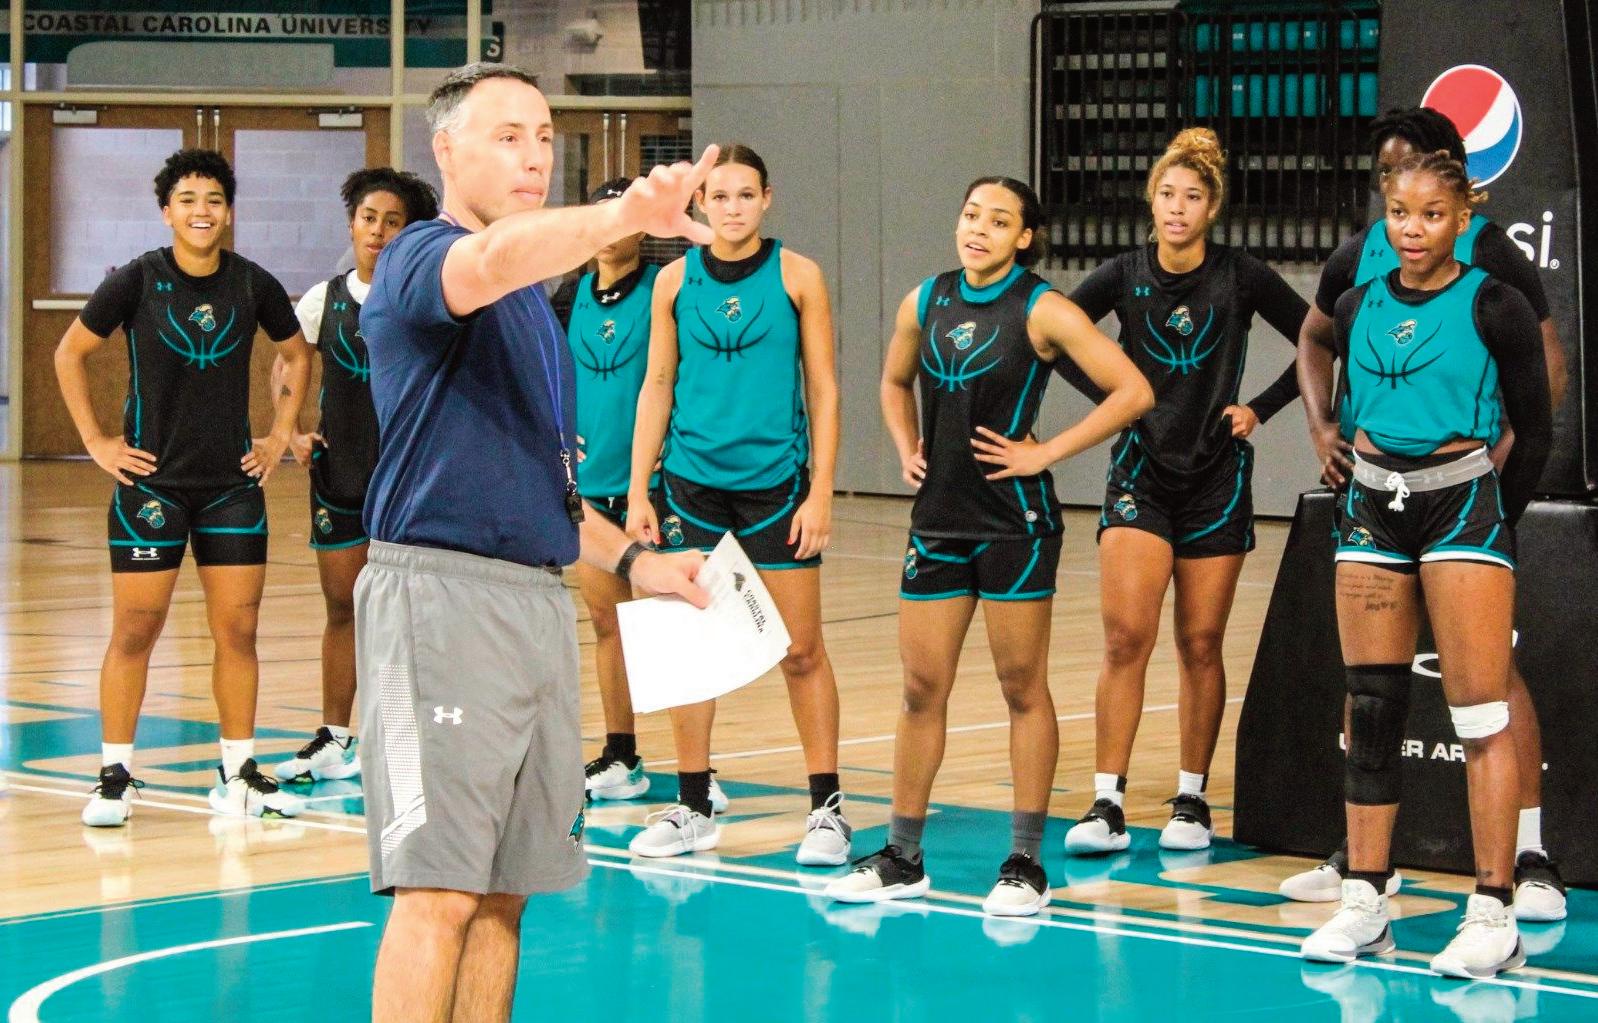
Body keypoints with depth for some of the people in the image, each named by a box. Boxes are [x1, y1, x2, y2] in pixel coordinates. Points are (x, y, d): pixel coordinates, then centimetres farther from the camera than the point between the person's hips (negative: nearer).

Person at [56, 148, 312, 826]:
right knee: (135, 630, -2)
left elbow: (297, 355, 18)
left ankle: (239, 776, 13)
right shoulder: (138, 281, -7)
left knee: (238, 630, 3)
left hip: (233, 483, 3)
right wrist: (96, 441, -2)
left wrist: (281, 435, 11)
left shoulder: (252, 285, 0)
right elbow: (70, 353, 3)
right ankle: (115, 777, 5)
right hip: (151, 483, -3)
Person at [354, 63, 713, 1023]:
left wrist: (631, 558, 18)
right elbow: (492, 258, -32)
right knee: (440, 890, -12)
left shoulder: (537, 309, 21)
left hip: (539, 604, 9)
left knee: (504, 891, 10)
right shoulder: (420, 261, -7)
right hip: (441, 592, -8)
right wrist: (627, 215, -48)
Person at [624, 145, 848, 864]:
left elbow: (822, 388, 1)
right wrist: (637, 493, 5)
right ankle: (694, 808, 16)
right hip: (692, 482, 2)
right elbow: (657, 387, 9)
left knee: (801, 650, 0)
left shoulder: (796, 276, 0)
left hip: (777, 482, -2)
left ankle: (827, 807, 7)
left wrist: (821, 493, -5)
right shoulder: (676, 280, 5)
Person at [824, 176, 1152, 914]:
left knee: (1022, 687, 1)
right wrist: (908, 450, 10)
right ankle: (902, 858, 16)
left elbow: (1133, 391, -14)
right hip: (939, 517, 5)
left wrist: (1048, 451, -14)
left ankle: (1026, 864, 7)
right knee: (922, 688, 7)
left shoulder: (1042, 311, -9)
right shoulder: (926, 302, 7)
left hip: (1014, 520, -5)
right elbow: (895, 383, 26)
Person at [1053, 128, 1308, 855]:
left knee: (1201, 643, 4)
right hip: (1141, 469, 0)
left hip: (1217, 475, 0)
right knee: (1125, 636, -11)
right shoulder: (1126, 276, -1)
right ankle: (1107, 803, -10)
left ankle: (1192, 801, 15)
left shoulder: (1243, 278, -4)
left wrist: (1260, 409, 0)